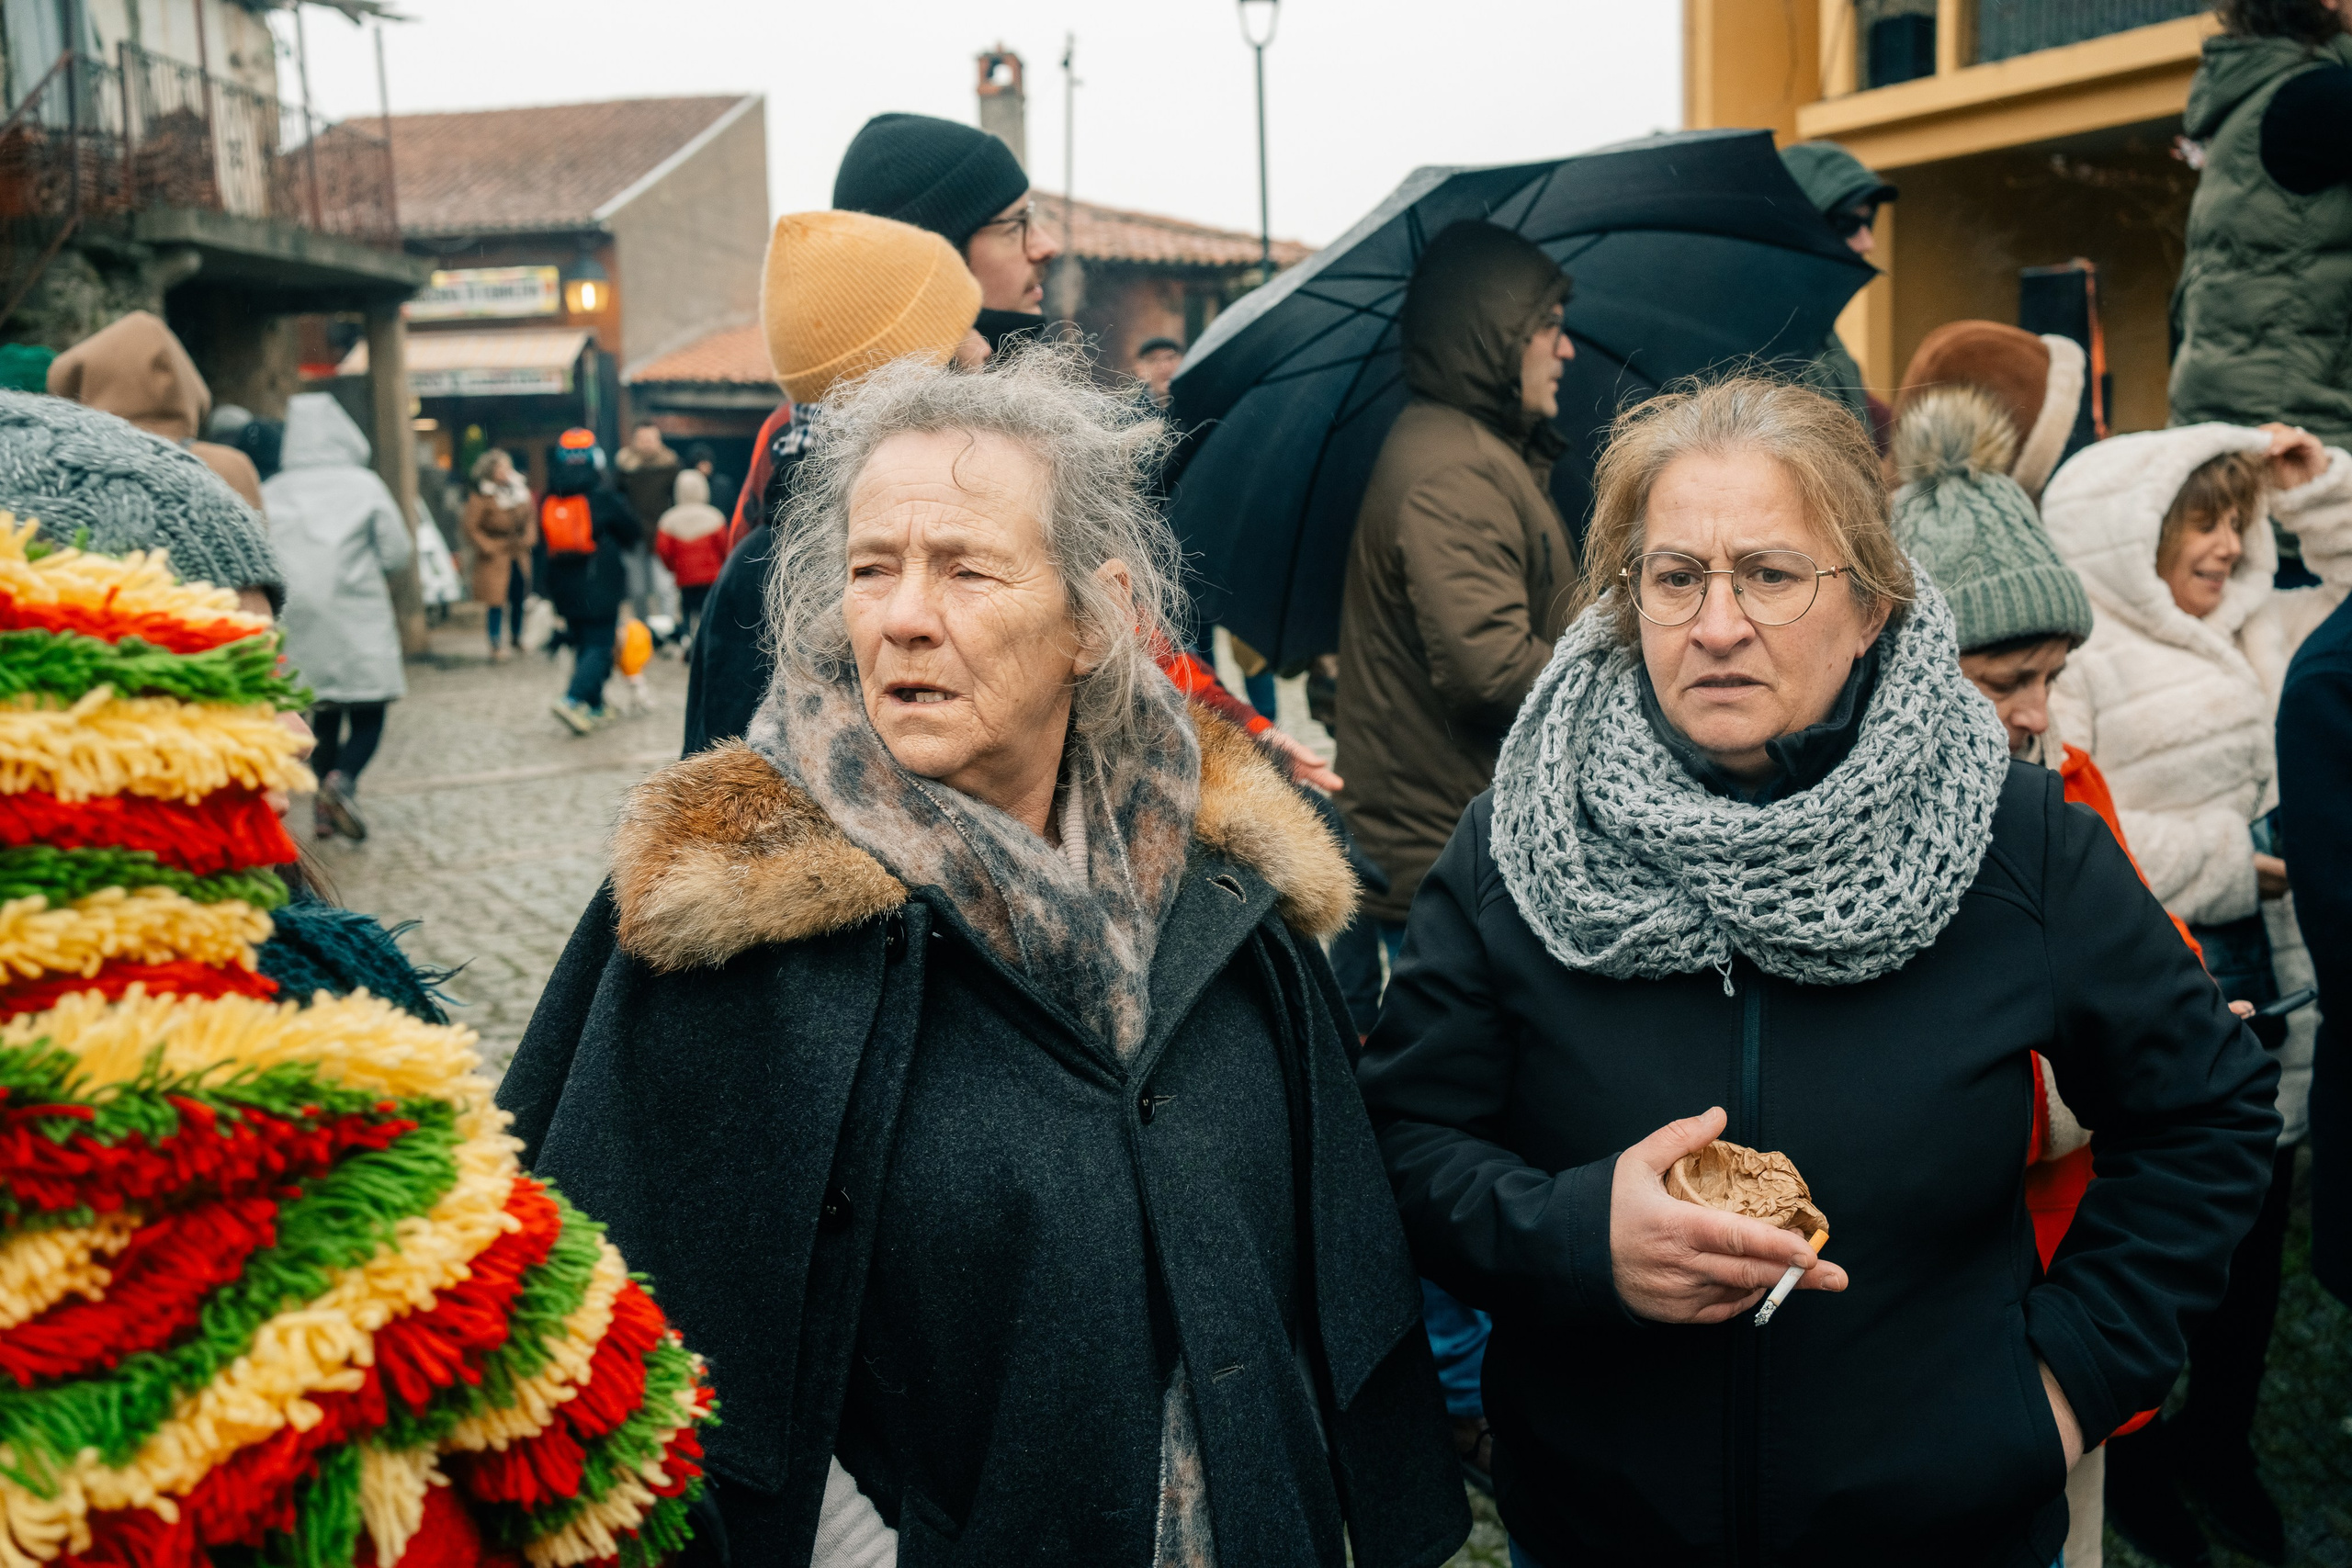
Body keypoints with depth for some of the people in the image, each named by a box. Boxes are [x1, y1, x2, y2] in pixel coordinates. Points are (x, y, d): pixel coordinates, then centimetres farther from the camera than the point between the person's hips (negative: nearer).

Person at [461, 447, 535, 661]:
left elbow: (531, 516, 15)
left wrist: (529, 537, 2)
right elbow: (471, 527, -10)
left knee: (519, 597, 12)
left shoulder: (521, 489, 3)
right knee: (496, 602, -5)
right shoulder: (481, 497, -14)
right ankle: (496, 647, 1)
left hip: (519, 555, 5)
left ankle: (516, 636, 33)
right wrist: (489, 547, -13)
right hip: (495, 557, -5)